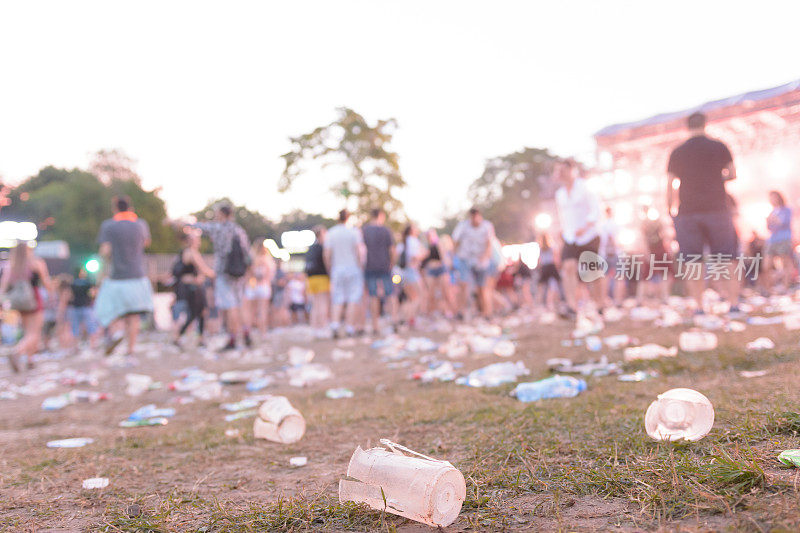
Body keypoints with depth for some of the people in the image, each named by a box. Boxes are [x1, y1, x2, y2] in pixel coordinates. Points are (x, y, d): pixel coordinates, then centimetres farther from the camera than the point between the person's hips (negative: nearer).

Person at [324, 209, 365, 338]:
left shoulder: (330, 233, 5)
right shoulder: (354, 232, -3)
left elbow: (327, 255, 2)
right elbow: (360, 251, -9)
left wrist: (330, 270, 11)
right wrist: (360, 266, 1)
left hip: (337, 270, 3)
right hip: (353, 269, -3)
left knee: (338, 300, 7)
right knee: (353, 300, 1)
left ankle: (335, 324, -11)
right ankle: (350, 328, -2)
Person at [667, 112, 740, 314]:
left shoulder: (677, 153, 3)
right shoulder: (719, 147, 3)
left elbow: (670, 185, 2)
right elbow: (732, 174, 7)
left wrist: (670, 210, 10)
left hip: (687, 212, 0)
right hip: (716, 208, 0)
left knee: (691, 262, 2)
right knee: (725, 259, 6)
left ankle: (699, 306, -1)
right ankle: (734, 303, 3)